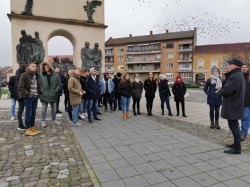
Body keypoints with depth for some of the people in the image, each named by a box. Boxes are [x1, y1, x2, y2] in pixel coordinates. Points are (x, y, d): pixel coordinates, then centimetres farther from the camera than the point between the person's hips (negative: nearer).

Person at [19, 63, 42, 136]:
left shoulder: (36, 75, 13)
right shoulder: (24, 75, -9)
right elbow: (20, 87, -13)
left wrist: (39, 93, 10)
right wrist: (27, 94, -16)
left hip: (35, 97, 7)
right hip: (28, 97, -7)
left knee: (33, 113, 12)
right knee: (28, 113, -2)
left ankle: (32, 128, 23)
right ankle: (28, 130, 7)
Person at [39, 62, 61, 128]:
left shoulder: (56, 75, -1)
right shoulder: (41, 76, -1)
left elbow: (59, 84, 1)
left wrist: (55, 91, -7)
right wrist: (42, 91, -10)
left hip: (53, 95, 2)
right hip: (44, 95, -2)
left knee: (54, 109, 13)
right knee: (44, 109, 4)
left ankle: (53, 120, 28)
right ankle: (43, 121, 13)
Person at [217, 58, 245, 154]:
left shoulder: (234, 77, -21)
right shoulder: (239, 75, 15)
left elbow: (226, 90, -27)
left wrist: (219, 92, -5)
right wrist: (221, 90, 6)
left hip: (232, 106, -11)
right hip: (236, 104, 11)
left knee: (233, 126, -4)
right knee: (234, 125, 19)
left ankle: (237, 148, 3)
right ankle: (236, 144, 32)